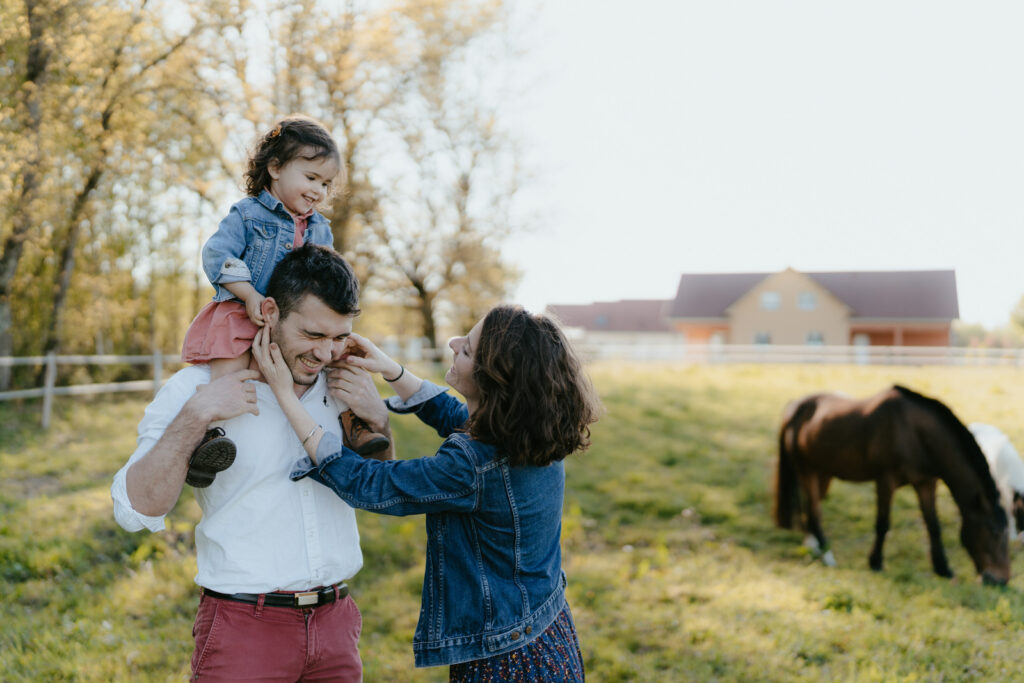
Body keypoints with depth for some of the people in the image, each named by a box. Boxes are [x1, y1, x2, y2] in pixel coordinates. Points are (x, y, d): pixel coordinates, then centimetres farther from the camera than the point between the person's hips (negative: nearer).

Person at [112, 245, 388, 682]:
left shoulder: (341, 389, 6)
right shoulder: (198, 387, -7)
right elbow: (135, 510, -13)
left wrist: (378, 419, -1)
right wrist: (195, 417, -21)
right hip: (243, 629, -4)